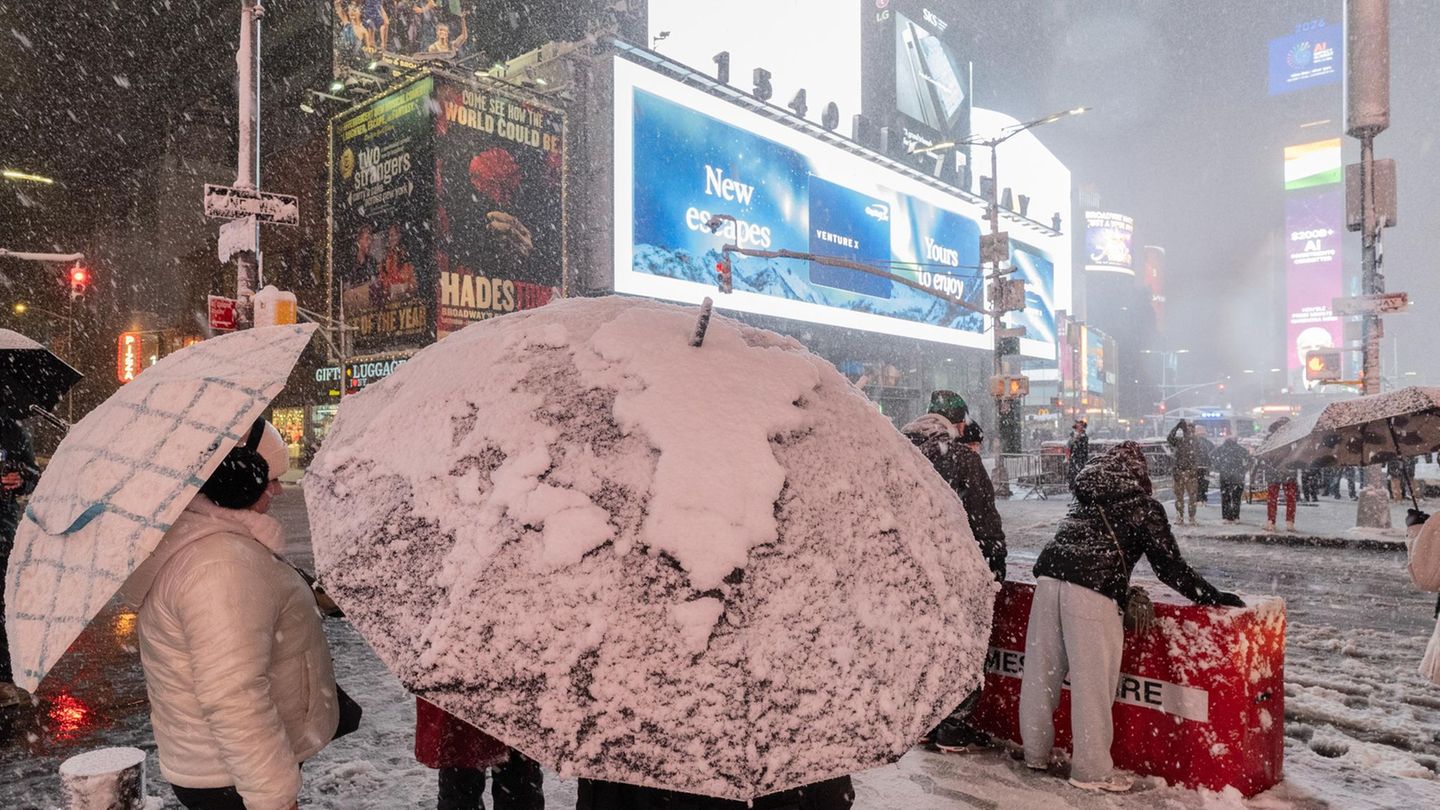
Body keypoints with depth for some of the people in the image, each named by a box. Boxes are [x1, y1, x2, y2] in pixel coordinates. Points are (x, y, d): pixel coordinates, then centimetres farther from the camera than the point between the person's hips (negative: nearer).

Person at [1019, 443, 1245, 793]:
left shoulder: (1085, 498, 23)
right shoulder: (1143, 506, 7)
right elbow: (1169, 565, 6)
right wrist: (1213, 597, 15)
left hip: (1049, 578, 6)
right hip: (1091, 593, -6)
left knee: (1041, 672, 13)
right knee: (1092, 682, 2)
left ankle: (1035, 753, 27)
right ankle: (1092, 770, 11)